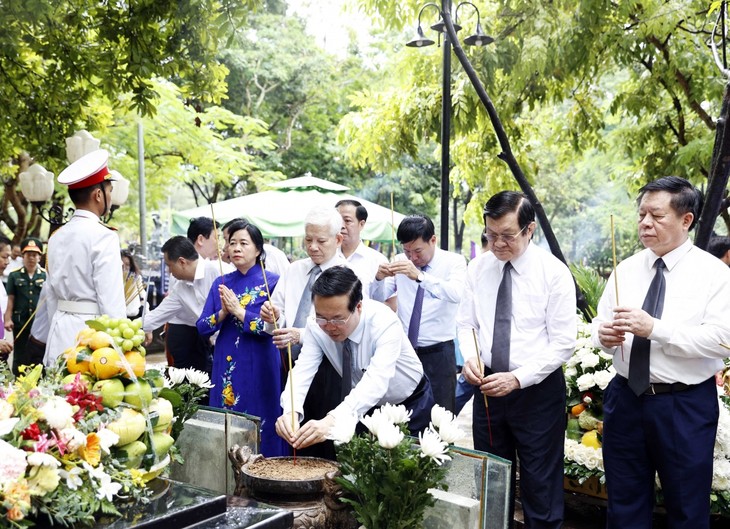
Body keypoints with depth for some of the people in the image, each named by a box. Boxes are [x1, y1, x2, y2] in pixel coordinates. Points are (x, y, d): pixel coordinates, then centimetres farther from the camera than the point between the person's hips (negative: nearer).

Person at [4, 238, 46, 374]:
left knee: (38, 357, 8)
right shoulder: (14, 275, 3)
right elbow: (11, 299, 4)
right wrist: (8, 319, -2)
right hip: (20, 322, 0)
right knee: (20, 357, 10)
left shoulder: (46, 275, 1)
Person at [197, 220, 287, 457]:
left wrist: (238, 311, -18)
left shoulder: (271, 282, -5)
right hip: (226, 366, 4)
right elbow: (201, 327, 5)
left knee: (258, 425, 2)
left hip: (258, 366, -4)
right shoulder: (221, 284, 8)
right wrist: (223, 312, -12)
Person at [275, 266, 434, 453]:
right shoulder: (317, 327, -19)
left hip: (410, 404, -3)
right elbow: (302, 371, -27)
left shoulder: (384, 322, -34)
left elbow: (376, 381, -46)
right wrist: (291, 412, -48)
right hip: (363, 407, 4)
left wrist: (332, 421, -60)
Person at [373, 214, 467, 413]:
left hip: (439, 352, -3)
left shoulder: (454, 262, -6)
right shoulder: (400, 261, 5)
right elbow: (379, 298, 6)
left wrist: (419, 276, -36)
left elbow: (456, 294, -26)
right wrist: (379, 278, -15)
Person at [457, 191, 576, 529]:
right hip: (487, 387, 4)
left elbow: (563, 343, -13)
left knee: (540, 485, 8)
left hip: (538, 390, -4)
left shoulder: (554, 272, -11)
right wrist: (470, 357, -13)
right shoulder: (478, 267, 2)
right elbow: (466, 323, 8)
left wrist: (518, 378, -21)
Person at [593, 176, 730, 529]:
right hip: (625, 398, 4)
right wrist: (603, 335, -17)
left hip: (686, 406, -4)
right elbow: (601, 323, 6)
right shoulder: (626, 269, 6)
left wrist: (654, 328, -26)